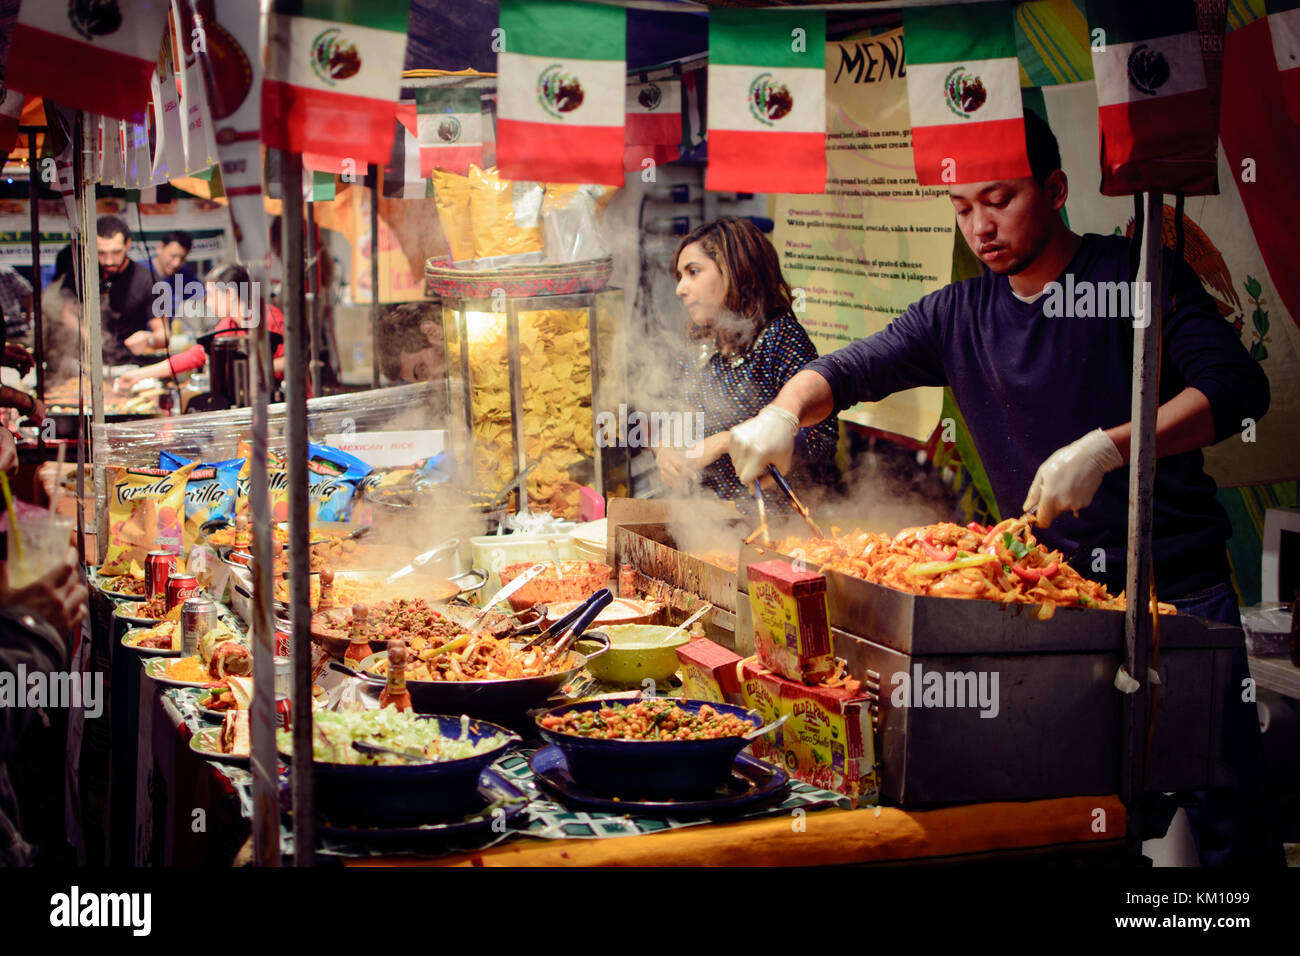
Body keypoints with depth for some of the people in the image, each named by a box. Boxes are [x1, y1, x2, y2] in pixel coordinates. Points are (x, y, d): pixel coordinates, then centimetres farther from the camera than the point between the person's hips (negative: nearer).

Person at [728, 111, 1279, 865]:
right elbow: (848, 371, 8)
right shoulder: (959, 316, 8)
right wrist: (783, 412, -15)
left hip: (1179, 584, -3)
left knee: (1228, 822, -2)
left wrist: (1107, 447, -31)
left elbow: (1237, 386, -17)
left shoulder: (1136, 274, -6)